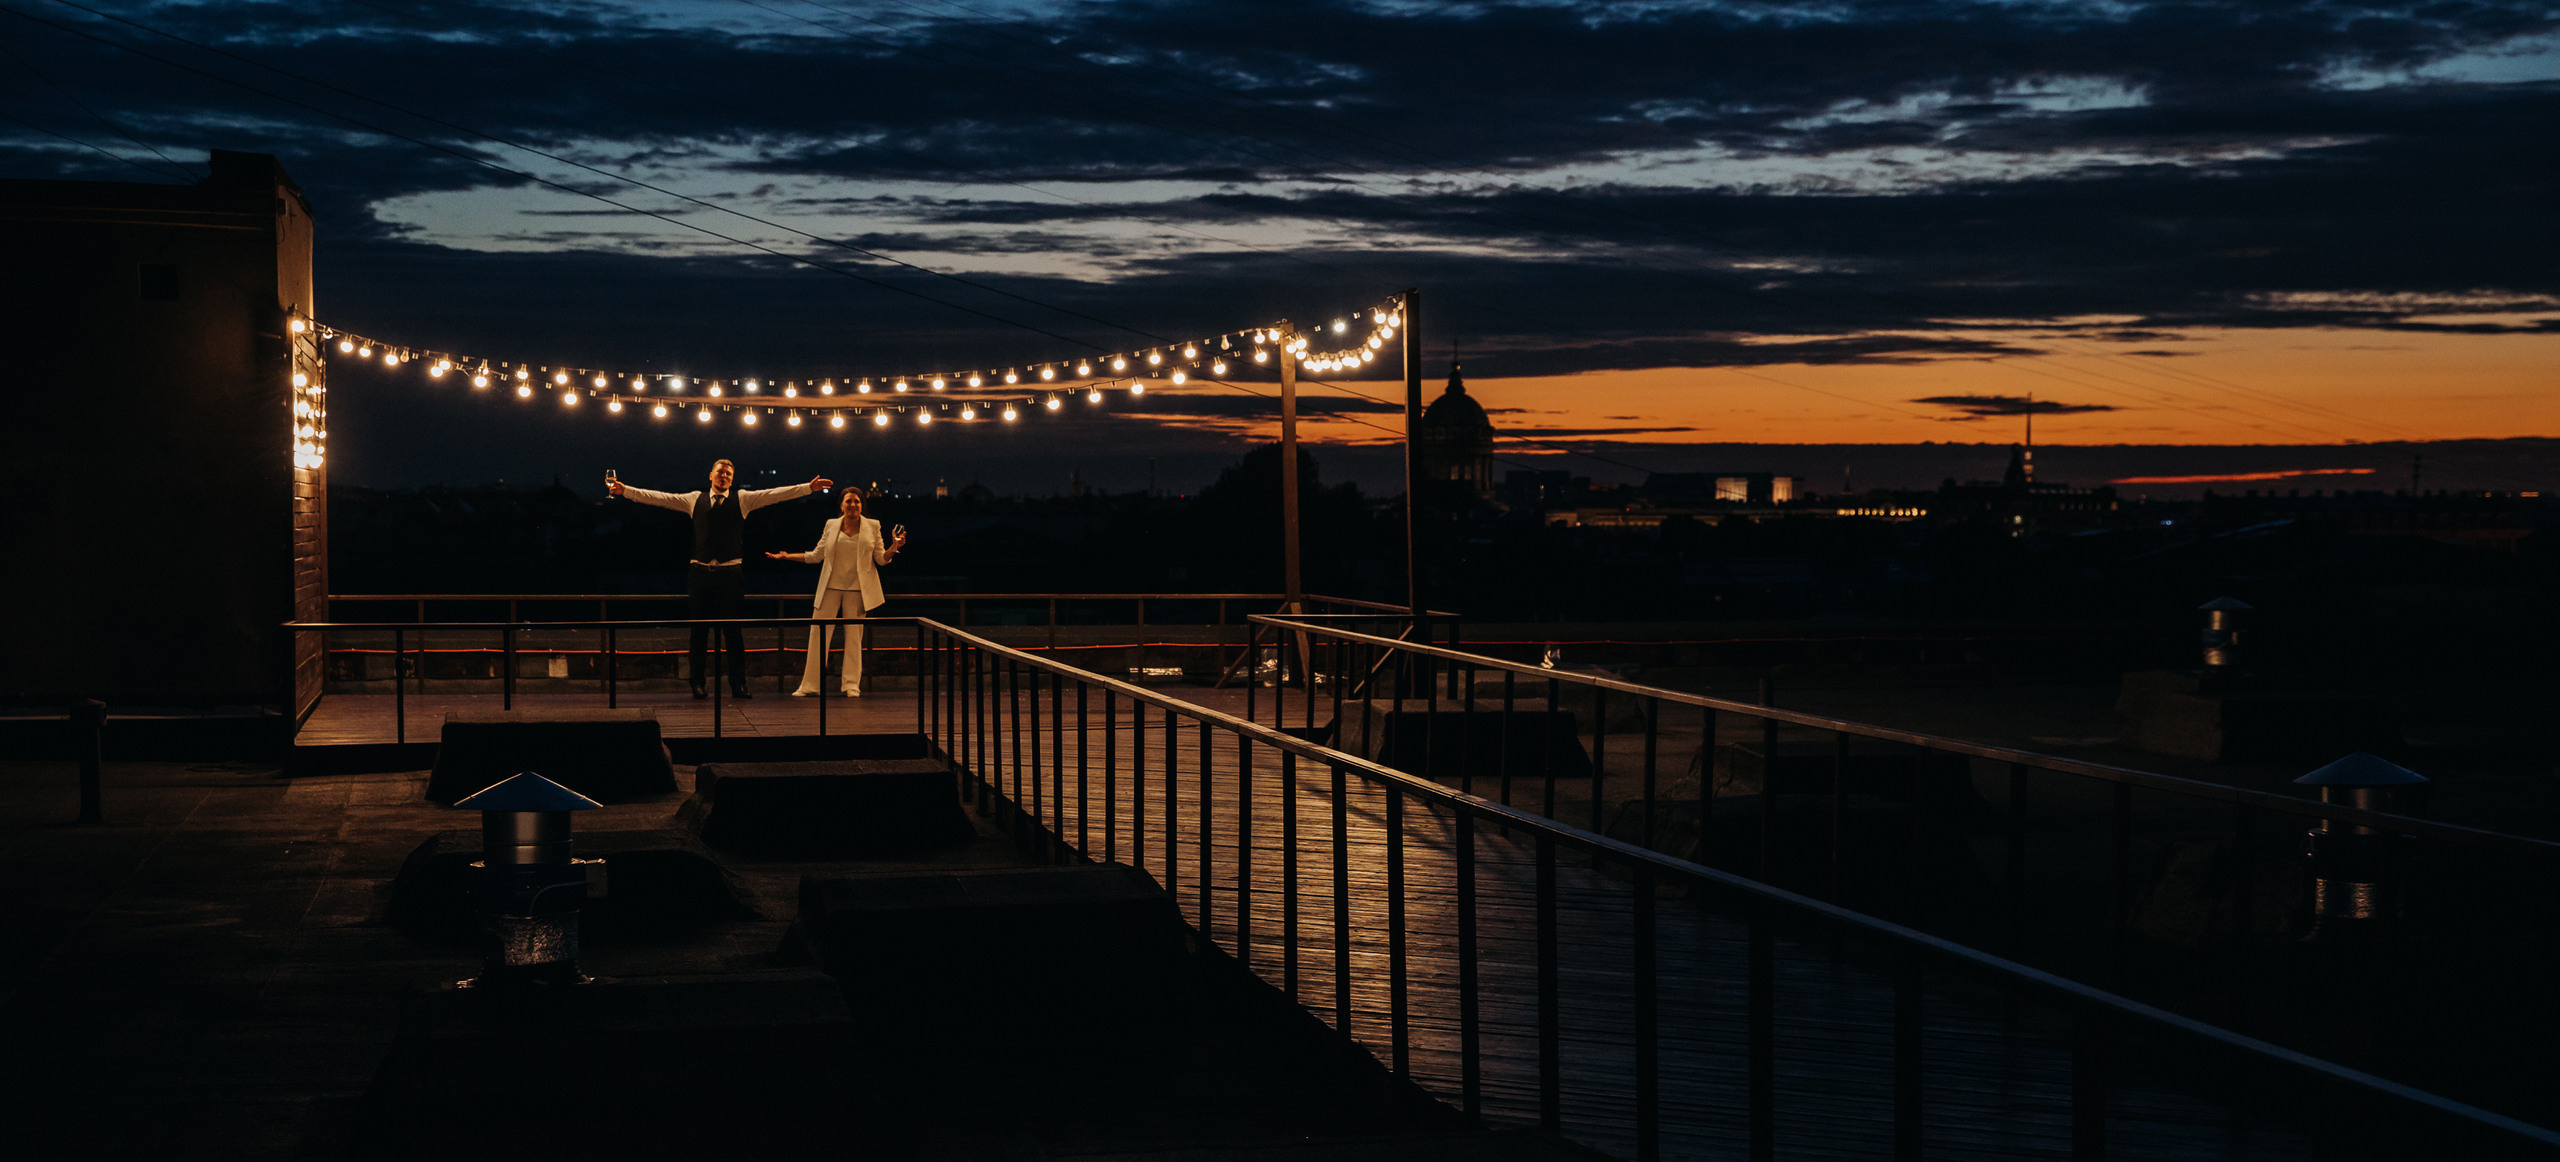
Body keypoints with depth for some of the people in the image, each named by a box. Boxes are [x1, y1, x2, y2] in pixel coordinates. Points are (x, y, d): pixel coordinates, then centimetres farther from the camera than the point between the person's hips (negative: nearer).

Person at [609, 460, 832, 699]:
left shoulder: (742, 499, 9)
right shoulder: (695, 499, 12)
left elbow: (776, 494, 2)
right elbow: (658, 498, 11)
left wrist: (809, 488, -7)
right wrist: (625, 490, 6)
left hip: (731, 573, -1)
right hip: (700, 572, 1)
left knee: (733, 631, 2)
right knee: (699, 631, 4)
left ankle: (738, 684, 8)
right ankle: (698, 684, 11)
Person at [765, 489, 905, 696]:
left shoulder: (872, 526, 4)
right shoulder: (831, 526, 7)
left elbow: (881, 559, 4)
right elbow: (816, 555, 13)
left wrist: (894, 547, -15)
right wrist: (786, 556, 9)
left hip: (856, 589, -1)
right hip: (831, 587, 1)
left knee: (854, 636, 1)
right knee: (818, 633, -2)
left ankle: (852, 685, 10)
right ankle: (809, 685, 2)